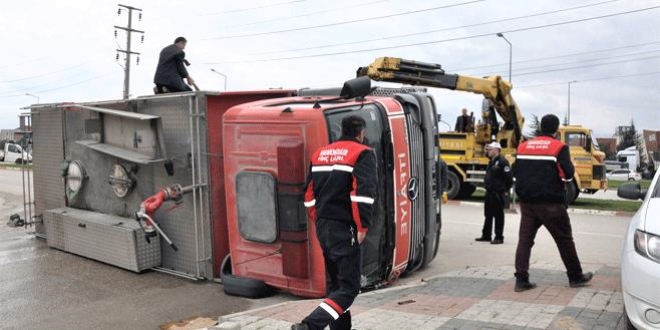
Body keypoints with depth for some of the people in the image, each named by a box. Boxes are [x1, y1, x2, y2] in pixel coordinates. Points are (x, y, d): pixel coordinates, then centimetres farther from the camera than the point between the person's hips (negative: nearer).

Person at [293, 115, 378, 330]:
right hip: (344, 228, -7)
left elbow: (309, 192, 16)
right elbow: (363, 192, -18)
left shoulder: (320, 153, 15)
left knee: (334, 283, 18)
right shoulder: (363, 153, -5)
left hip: (323, 226, 7)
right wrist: (362, 226, -14)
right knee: (349, 286, -3)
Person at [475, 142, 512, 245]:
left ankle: (499, 237, 4)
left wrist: (505, 191, -11)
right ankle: (486, 235, 23)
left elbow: (509, 177, -18)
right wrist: (488, 187, 17)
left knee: (498, 216, -2)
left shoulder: (502, 162, -15)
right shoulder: (491, 162, 15)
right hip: (490, 193, 10)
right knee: (488, 215, 14)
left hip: (498, 194, -9)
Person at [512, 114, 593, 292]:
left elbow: (515, 172, 11)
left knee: (525, 239, 4)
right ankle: (575, 277, 22)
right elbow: (568, 174, -13)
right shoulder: (559, 147, -6)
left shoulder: (523, 146, 9)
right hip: (550, 202, -4)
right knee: (564, 239, 10)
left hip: (527, 201, 4)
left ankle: (521, 279, -1)